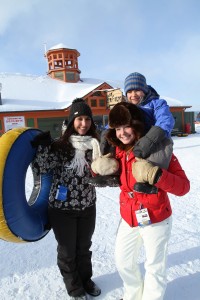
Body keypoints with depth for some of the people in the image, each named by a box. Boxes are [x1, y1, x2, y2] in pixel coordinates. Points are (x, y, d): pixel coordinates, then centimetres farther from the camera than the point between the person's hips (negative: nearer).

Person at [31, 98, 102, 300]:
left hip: (88, 206, 4)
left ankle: (86, 280, 48)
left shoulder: (95, 145, -1)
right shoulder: (60, 146, -12)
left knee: (84, 247, 22)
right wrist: (43, 146, -27)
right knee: (67, 250, 15)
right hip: (62, 208, -3)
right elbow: (39, 169, -15)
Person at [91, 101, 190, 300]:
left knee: (154, 267, 14)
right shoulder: (117, 151, -3)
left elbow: (183, 187, -23)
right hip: (128, 219, 6)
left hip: (155, 220, -6)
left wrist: (156, 175, -39)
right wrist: (98, 167, -12)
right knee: (123, 261, 23)